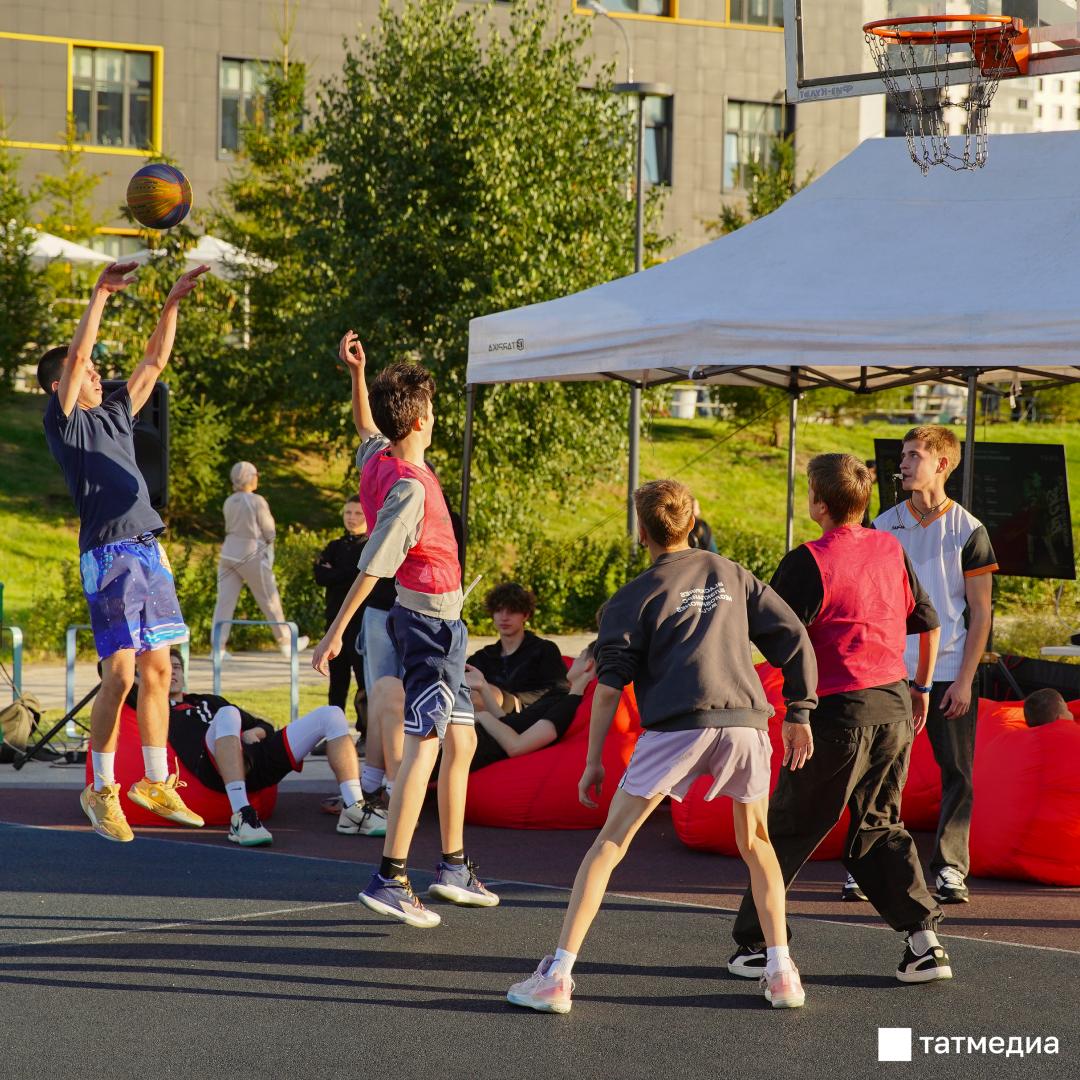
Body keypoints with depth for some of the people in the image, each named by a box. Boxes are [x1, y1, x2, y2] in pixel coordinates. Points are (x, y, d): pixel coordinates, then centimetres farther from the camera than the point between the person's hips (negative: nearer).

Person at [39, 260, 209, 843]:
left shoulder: (115, 414, 19)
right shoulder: (63, 421, 0)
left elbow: (154, 361, 21)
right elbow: (74, 356, -12)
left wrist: (173, 302, 13)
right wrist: (100, 295, -15)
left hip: (148, 550, 7)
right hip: (108, 554, -7)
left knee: (157, 670, 7)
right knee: (119, 675, -9)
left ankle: (155, 783, 15)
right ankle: (101, 791, 1)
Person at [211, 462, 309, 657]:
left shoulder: (229, 502, 7)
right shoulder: (257, 502, -12)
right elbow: (269, 533, -7)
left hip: (229, 553, 5)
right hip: (251, 555, -5)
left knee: (225, 601, 2)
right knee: (270, 601, 8)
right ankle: (285, 642, 19)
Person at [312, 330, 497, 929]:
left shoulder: (379, 457, 5)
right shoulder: (409, 488, -22)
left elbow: (367, 430, 31)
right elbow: (373, 565, -22)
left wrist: (357, 374, 19)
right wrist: (335, 633, -22)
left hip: (435, 620, 10)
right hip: (433, 621, -10)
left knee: (460, 741, 17)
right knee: (424, 745, -12)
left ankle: (453, 867, 25)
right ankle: (389, 878, -16)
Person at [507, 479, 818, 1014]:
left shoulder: (635, 596, 11)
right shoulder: (731, 574, 21)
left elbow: (609, 685, 3)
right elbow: (794, 638, 16)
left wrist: (593, 762, 8)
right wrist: (799, 714, 23)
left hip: (676, 725, -3)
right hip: (745, 720, 3)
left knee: (610, 843, 3)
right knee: (755, 842, 23)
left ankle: (557, 976, -4)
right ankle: (781, 974, 16)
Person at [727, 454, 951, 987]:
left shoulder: (807, 562, -13)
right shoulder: (891, 548, 6)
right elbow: (928, 622, 14)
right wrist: (921, 686, 26)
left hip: (839, 710, -6)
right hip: (895, 704, 6)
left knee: (789, 827, 7)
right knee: (879, 825, 16)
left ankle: (757, 942, 13)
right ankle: (924, 939, 5)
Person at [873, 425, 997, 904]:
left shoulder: (968, 531, -1)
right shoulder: (883, 527, 6)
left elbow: (980, 612, 0)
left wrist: (965, 679, -7)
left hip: (950, 672, -1)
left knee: (957, 772, 0)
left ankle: (950, 868, 8)